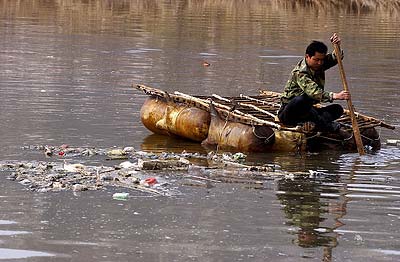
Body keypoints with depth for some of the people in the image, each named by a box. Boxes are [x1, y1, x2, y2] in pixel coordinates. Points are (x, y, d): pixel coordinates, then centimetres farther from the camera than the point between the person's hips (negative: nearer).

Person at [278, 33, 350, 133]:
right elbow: (313, 92, -37)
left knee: (337, 109, -8)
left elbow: (335, 58, -4)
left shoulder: (318, 64, 4)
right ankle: (325, 124, -33)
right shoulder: (300, 73, -22)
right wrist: (335, 96, -48)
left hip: (307, 112, 8)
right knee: (302, 99, -40)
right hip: (288, 113, -8)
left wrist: (337, 46, -26)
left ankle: (311, 124, -32)